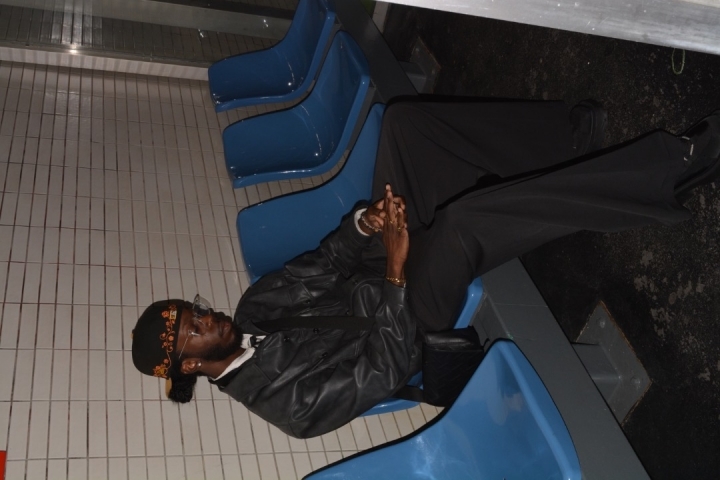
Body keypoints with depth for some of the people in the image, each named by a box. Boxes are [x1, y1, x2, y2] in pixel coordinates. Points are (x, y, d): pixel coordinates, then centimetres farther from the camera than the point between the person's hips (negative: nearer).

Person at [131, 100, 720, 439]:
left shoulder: (254, 307, 4)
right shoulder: (283, 398, -18)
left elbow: (322, 262, 5)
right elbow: (381, 374, -23)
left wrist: (364, 225, -16)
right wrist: (395, 268, -29)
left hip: (394, 254, 8)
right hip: (416, 316, -7)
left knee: (405, 117, -10)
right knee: (466, 217, -42)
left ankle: (573, 135, -6)